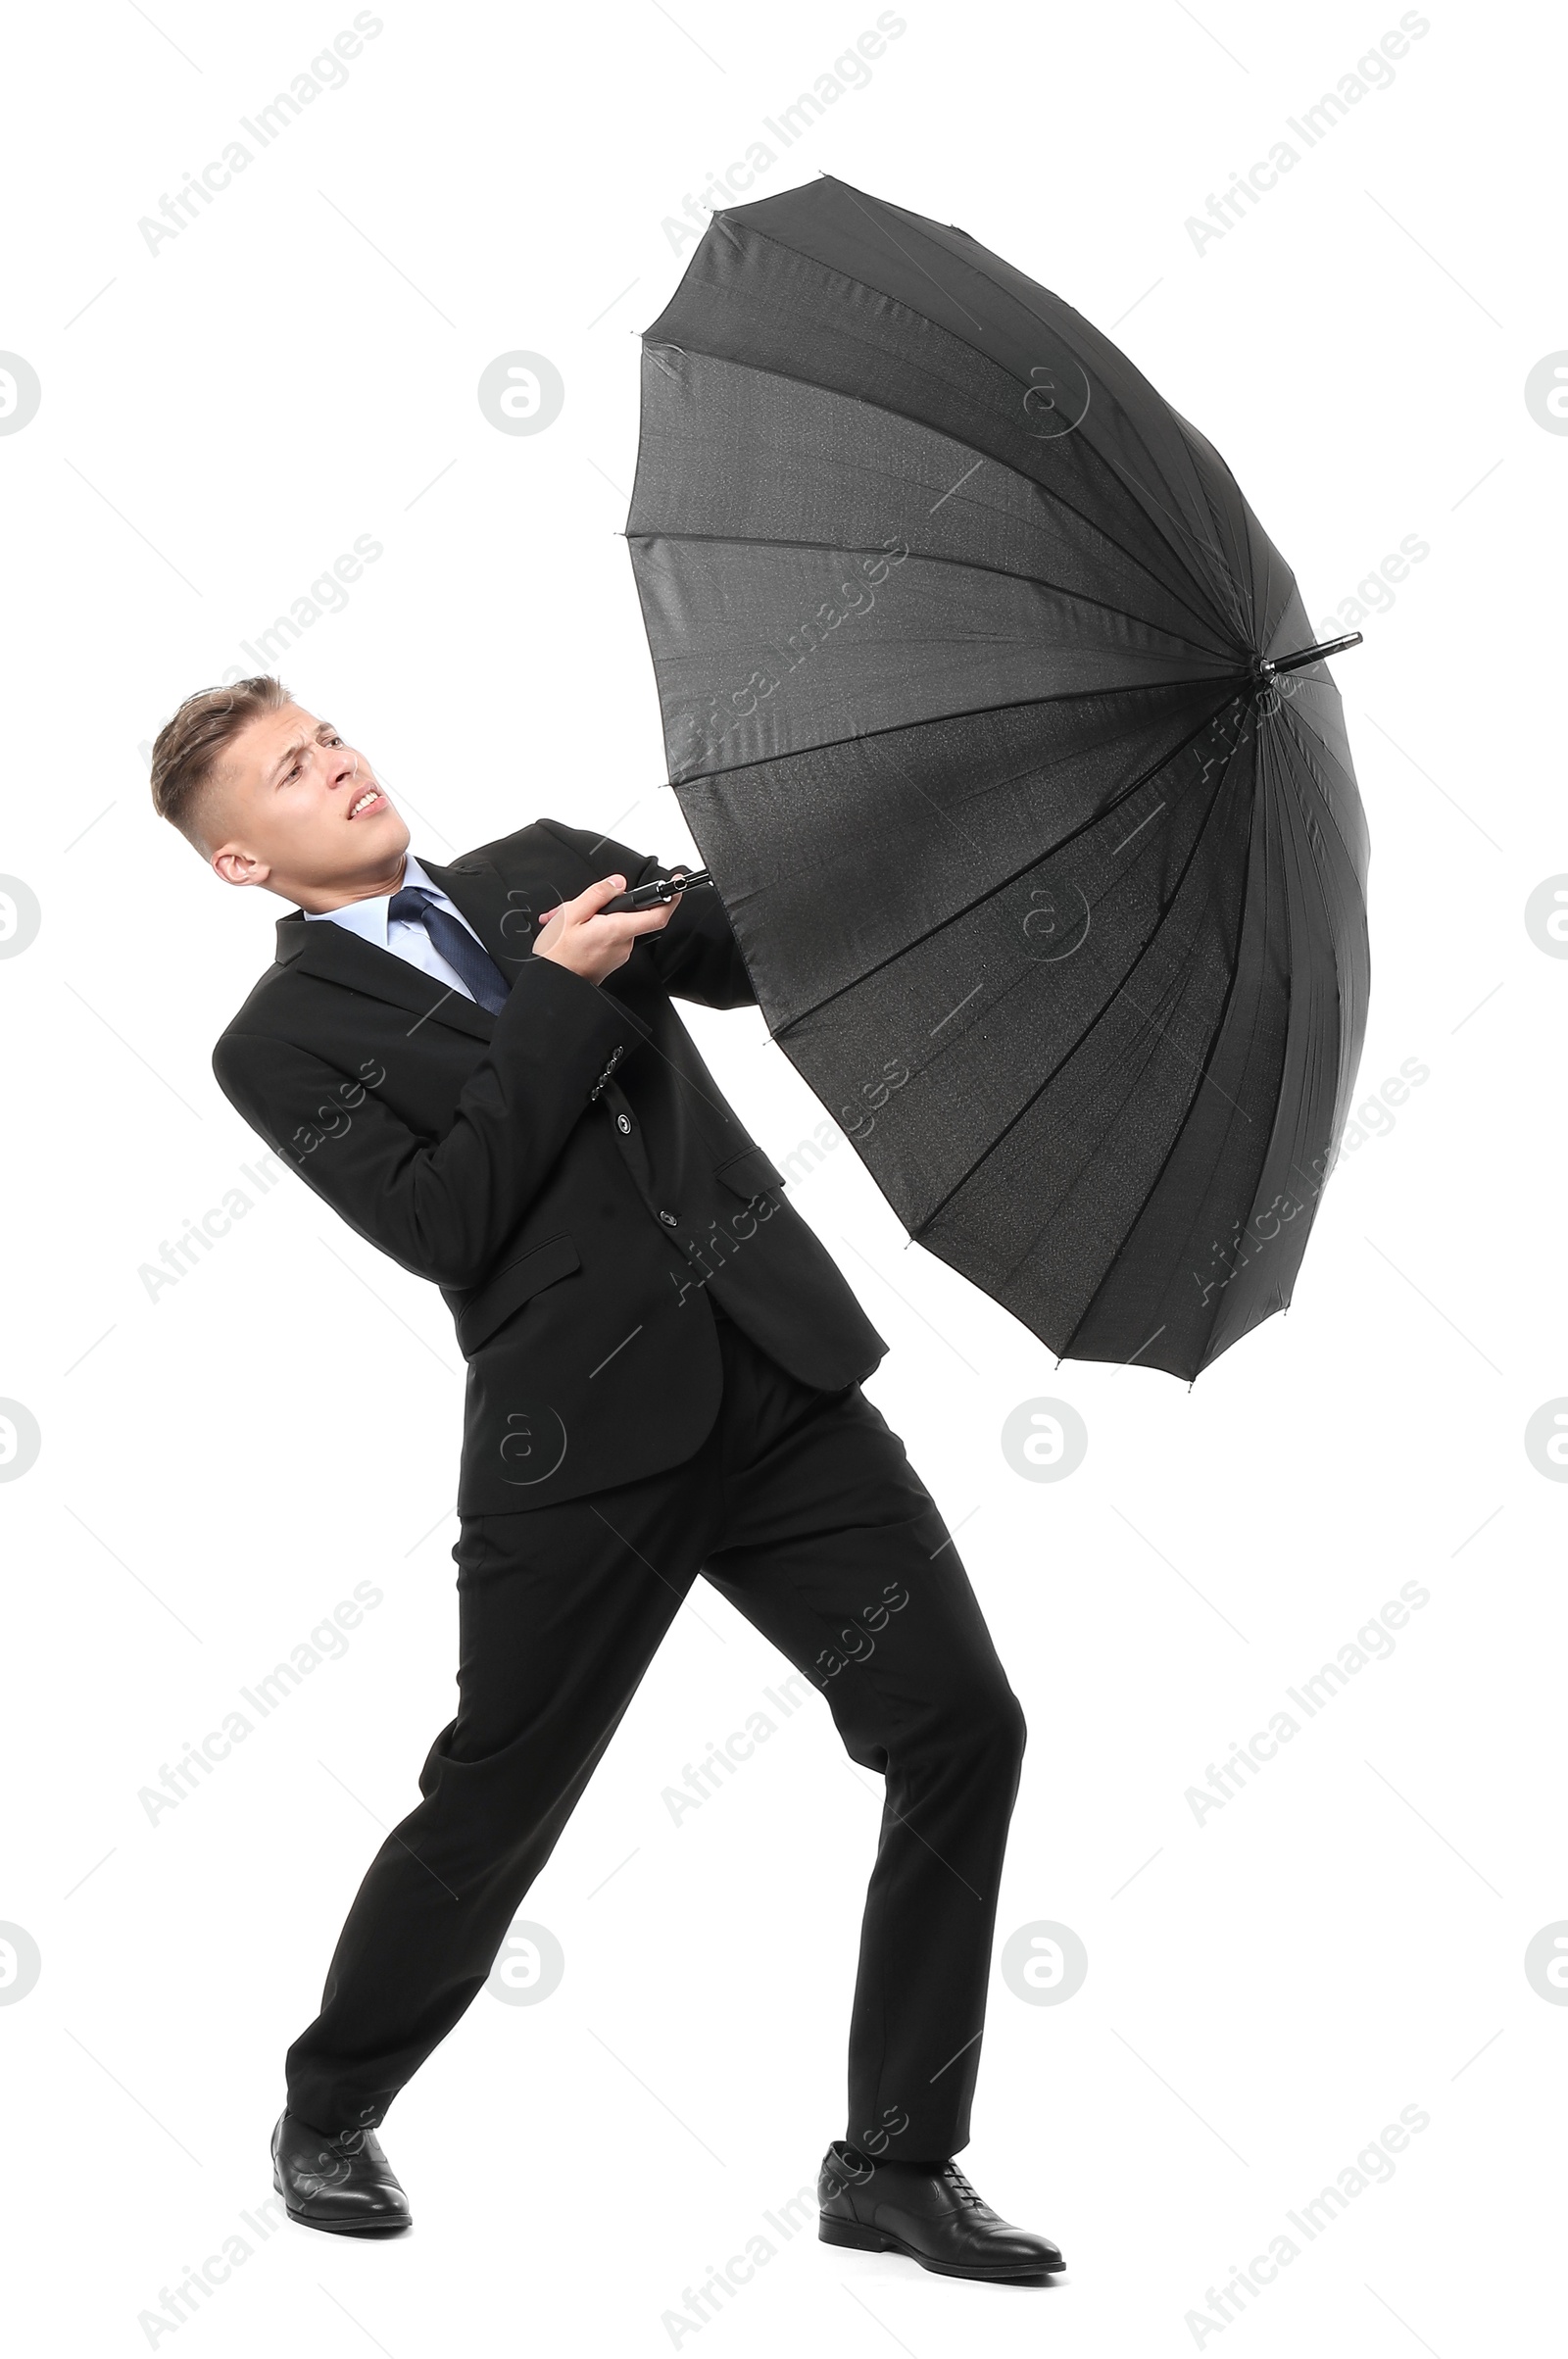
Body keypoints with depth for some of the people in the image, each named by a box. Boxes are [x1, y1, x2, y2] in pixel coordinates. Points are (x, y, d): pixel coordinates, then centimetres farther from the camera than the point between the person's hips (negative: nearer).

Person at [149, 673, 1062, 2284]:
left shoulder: (541, 868, 16)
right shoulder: (283, 1040, 1)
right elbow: (441, 1223, -13)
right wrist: (559, 994, -14)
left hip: (780, 1379, 4)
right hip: (585, 1439, -4)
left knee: (962, 1728, -3)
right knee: (492, 1805, 6)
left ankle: (897, 2161, 8)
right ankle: (328, 2118, 32)